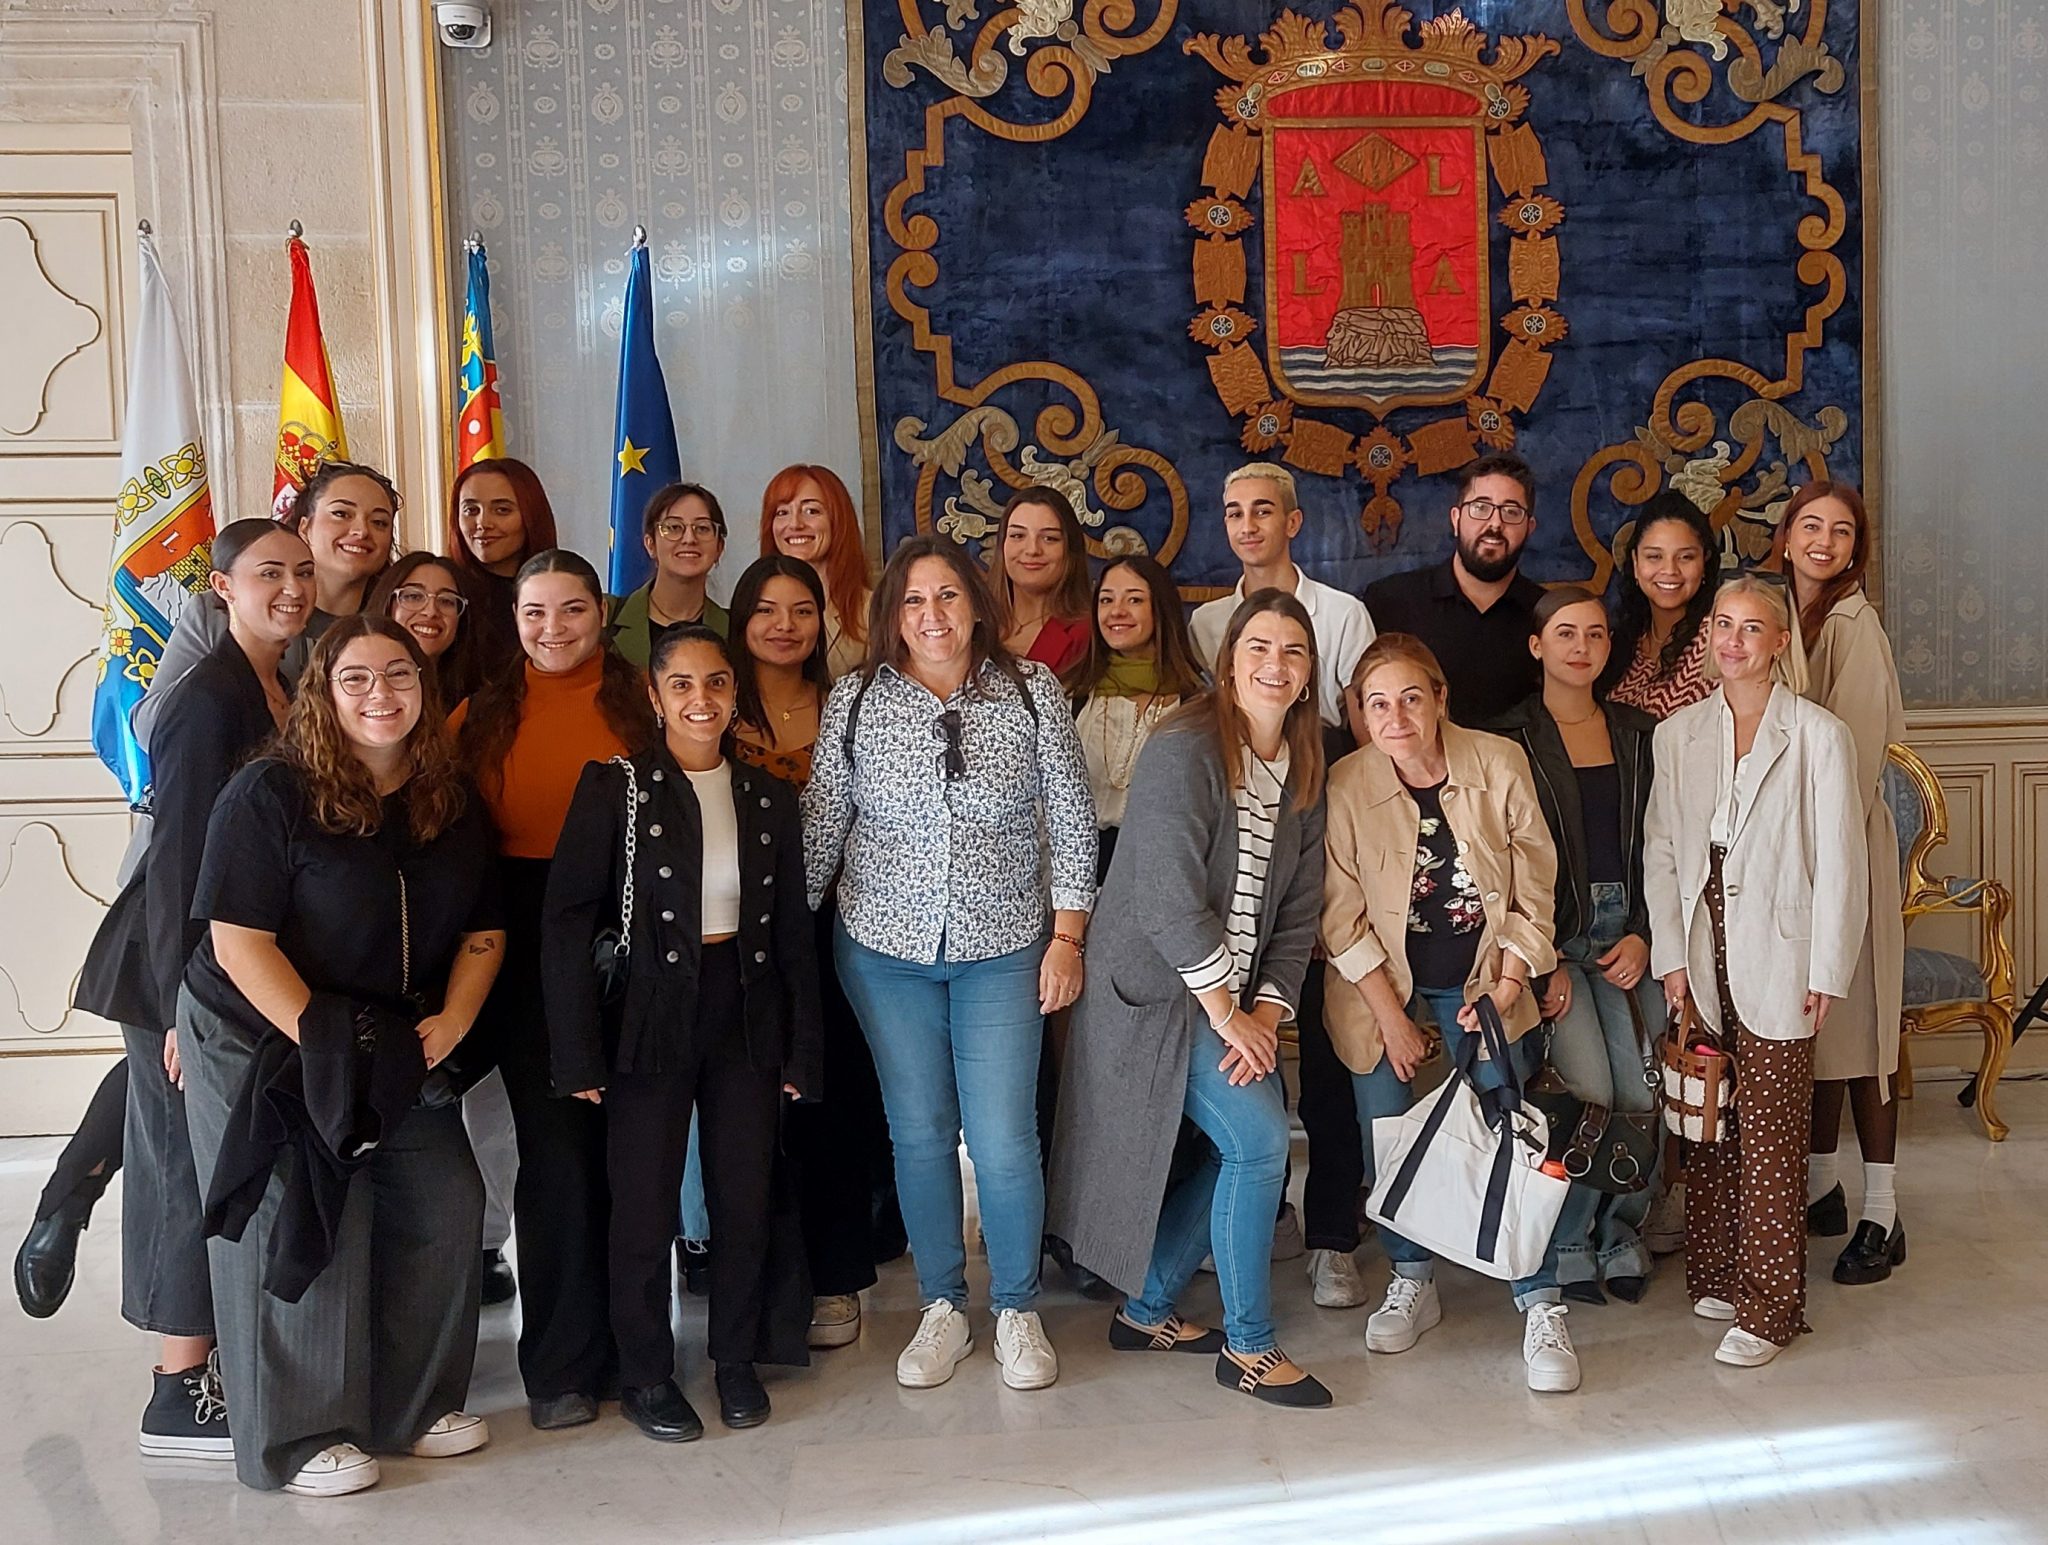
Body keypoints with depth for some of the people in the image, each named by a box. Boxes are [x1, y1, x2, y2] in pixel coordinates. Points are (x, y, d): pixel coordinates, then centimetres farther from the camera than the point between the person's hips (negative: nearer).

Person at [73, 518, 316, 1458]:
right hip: (190, 973, -8)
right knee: (198, 1169, -1)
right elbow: (179, 855, -18)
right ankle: (182, 1398, 9)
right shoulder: (210, 700, -16)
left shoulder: (288, 692, 9)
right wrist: (189, 1006, -18)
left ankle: (202, 1356, 26)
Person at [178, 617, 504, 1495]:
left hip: (399, 1050, 6)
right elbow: (240, 939, -18)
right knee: (299, 1231, -4)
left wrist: (451, 1021, -8)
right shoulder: (270, 794, -15)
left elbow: (482, 931, 8)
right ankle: (297, 1439, 13)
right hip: (263, 1046, -5)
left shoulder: (452, 805, 3)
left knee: (444, 1209, 1)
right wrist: (322, 1040, -22)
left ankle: (415, 1406, 20)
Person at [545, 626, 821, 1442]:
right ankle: (645, 1374, 22)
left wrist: (802, 1050, 6)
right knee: (646, 1204, 4)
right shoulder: (615, 787, -5)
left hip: (747, 1013, 3)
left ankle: (738, 1358, 28)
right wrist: (579, 1051, -13)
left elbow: (793, 931, 10)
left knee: (747, 1197, 8)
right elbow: (568, 921, -9)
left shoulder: (770, 796, 7)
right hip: (650, 1014, -3)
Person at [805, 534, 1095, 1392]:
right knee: (919, 1135, 9)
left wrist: (1067, 935, -3)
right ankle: (943, 1311, 24)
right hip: (884, 949, 1)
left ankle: (1018, 1313, 18)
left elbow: (1071, 820, 0)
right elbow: (821, 825, 4)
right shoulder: (855, 700, -1)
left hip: (1002, 950, -1)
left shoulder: (1031, 690, -3)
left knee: (1004, 1142, -2)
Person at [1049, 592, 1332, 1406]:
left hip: (1232, 1000, 8)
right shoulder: (1186, 750, -17)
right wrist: (1226, 1014, -17)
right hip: (1155, 989, -8)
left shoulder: (1304, 773, 7)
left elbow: (1298, 909, 6)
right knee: (1259, 1138, -14)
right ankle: (1248, 1345, 1)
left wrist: (1266, 1012, -6)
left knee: (1240, 1150, 6)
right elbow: (1170, 898, -22)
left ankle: (1146, 1311, 24)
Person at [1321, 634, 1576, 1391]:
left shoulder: (1500, 764, -12)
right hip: (1383, 983, 0)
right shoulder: (1344, 786, -14)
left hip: (1482, 979, 0)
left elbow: (1534, 886, -4)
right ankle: (1411, 1283, 24)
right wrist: (1392, 1015, -9)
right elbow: (1341, 914, -8)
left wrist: (1505, 985, -10)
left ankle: (1541, 1307, 3)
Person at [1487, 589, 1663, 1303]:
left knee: (1647, 1092, -13)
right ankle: (1569, 1241, 3)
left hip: (1631, 928, 3)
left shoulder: (1640, 733, 14)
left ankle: (1622, 1230, 11)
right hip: (1550, 936, -3)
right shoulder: (1508, 739, 2)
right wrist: (1543, 962, -10)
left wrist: (1642, 937, 0)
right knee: (1589, 1090, -19)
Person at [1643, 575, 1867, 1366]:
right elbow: (1660, 849, 7)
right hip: (1700, 954, 4)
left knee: (1769, 1134, -2)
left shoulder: (1819, 735, -3)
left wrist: (1827, 973, -6)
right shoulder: (1677, 733, 8)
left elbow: (1839, 862, -3)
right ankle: (1714, 1274, 21)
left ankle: (1768, 1307, 5)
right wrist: (1671, 956, 0)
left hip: (1775, 958, -3)